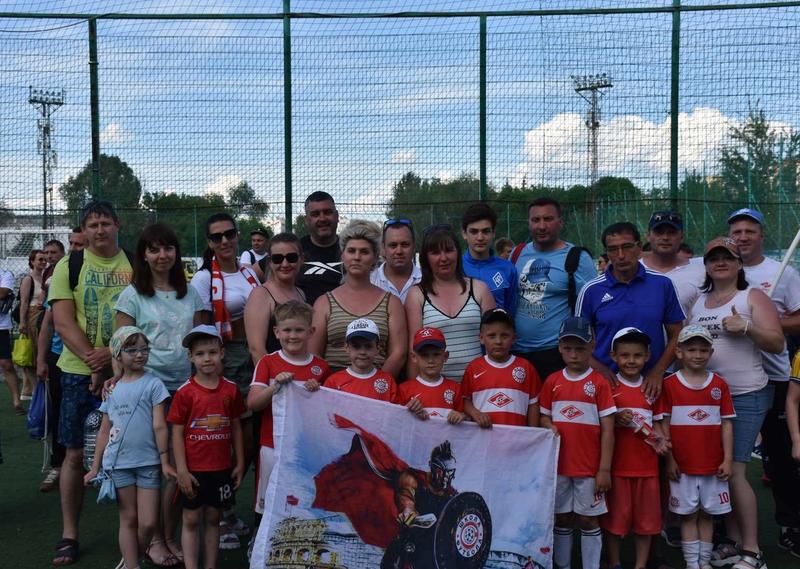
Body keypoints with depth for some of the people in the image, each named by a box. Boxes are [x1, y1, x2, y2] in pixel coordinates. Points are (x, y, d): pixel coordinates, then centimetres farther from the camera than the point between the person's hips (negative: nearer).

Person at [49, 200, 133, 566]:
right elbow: (63, 323, -4)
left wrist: (111, 354, -14)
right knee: (76, 453, 3)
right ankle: (69, 535, 14)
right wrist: (93, 361, -15)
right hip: (80, 372, 0)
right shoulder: (69, 266, 3)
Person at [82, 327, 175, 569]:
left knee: (148, 522, 0)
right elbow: (104, 431, 12)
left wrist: (165, 461, -7)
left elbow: (159, 426, -5)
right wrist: (95, 467, 11)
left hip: (148, 462, -2)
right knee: (128, 519, 9)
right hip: (119, 462, 2)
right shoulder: (112, 389, 7)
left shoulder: (153, 384, -3)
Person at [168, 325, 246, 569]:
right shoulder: (185, 392, -8)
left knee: (213, 519, 13)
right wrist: (181, 470, -11)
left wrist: (239, 463, 6)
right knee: (191, 520, 6)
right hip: (193, 470, -3)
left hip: (221, 468, 3)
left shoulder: (231, 389, 1)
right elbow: (177, 433, -7)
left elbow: (236, 427, 7)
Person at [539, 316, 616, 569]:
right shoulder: (551, 382, 2)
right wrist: (550, 427, -11)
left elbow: (607, 429, -7)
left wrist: (605, 469, -10)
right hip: (559, 464, 3)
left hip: (589, 467, -3)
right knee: (562, 518, 14)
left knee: (588, 520, 7)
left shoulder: (599, 383, -7)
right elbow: (543, 416, 13)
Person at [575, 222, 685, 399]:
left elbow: (675, 335, 4)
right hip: (608, 383, -1)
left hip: (650, 385, 1)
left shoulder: (662, 285, 0)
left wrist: (658, 371, -8)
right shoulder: (591, 291, -2)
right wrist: (600, 369, -13)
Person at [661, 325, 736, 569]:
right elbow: (664, 424, -1)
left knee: (707, 513, 11)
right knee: (688, 514, 7)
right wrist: (669, 459, -4)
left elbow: (726, 424, 3)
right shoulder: (669, 384, -3)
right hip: (682, 465, -2)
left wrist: (727, 460, -1)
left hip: (713, 465, 2)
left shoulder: (719, 384, 2)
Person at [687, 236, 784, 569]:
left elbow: (777, 344, -8)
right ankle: (733, 542, 18)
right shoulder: (698, 303, 13)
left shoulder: (752, 297, -1)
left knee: (735, 472, -9)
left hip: (745, 397, -5)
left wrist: (746, 328, -22)